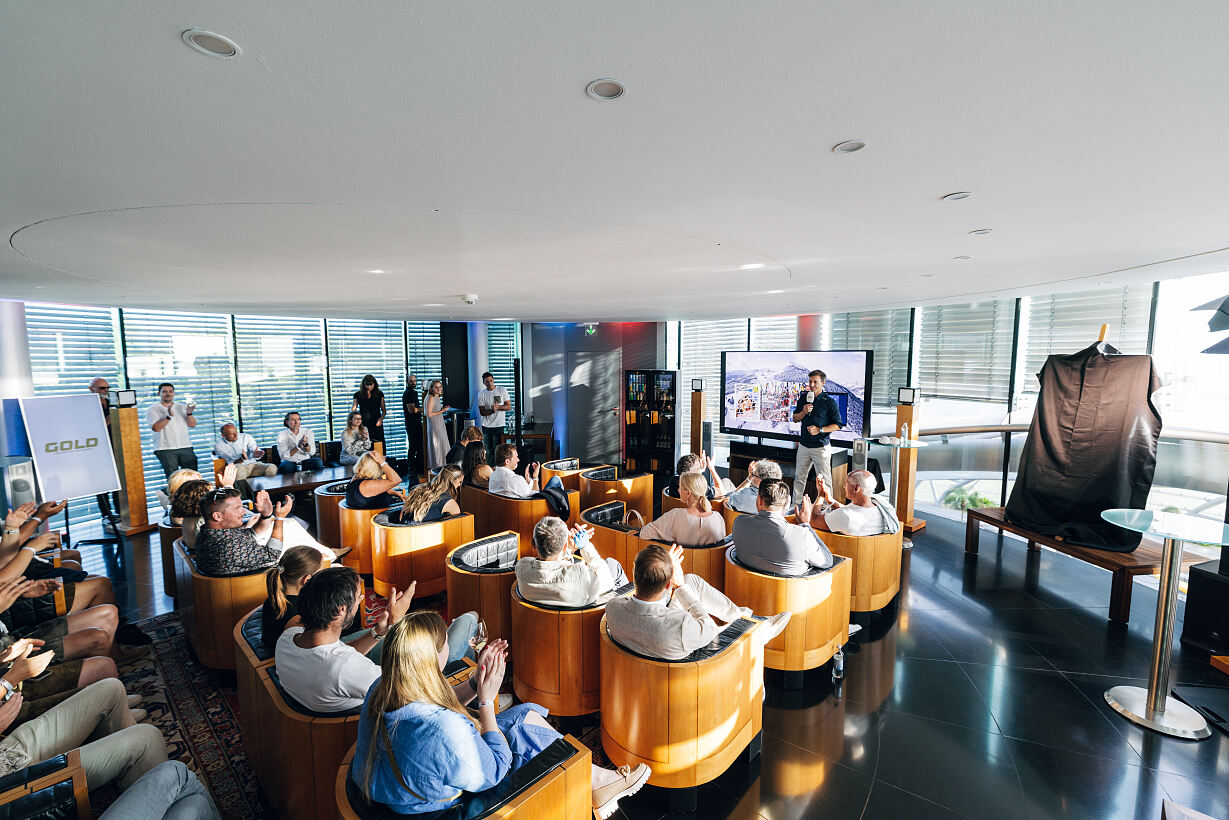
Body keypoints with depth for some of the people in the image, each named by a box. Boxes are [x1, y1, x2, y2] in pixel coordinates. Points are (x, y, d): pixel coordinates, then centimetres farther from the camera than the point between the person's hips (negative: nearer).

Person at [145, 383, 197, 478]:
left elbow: (192, 425, 5)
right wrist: (169, 416, -21)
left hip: (185, 447, 3)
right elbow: (156, 428, -11)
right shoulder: (153, 409, 4)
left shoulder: (182, 407, 14)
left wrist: (189, 414, -13)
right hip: (165, 449, -3)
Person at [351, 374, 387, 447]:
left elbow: (384, 410, 12)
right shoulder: (358, 395, 6)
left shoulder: (379, 394, 9)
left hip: (376, 424, 1)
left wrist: (381, 418, -7)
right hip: (364, 425, -1)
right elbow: (353, 410, 5)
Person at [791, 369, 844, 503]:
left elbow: (838, 425, -5)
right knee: (799, 477, 11)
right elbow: (795, 419, 13)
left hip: (821, 447, -5)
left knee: (824, 479, 0)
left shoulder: (829, 402, -6)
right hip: (804, 445, 5)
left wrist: (819, 430, -16)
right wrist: (804, 412, -7)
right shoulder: (803, 398, 9)